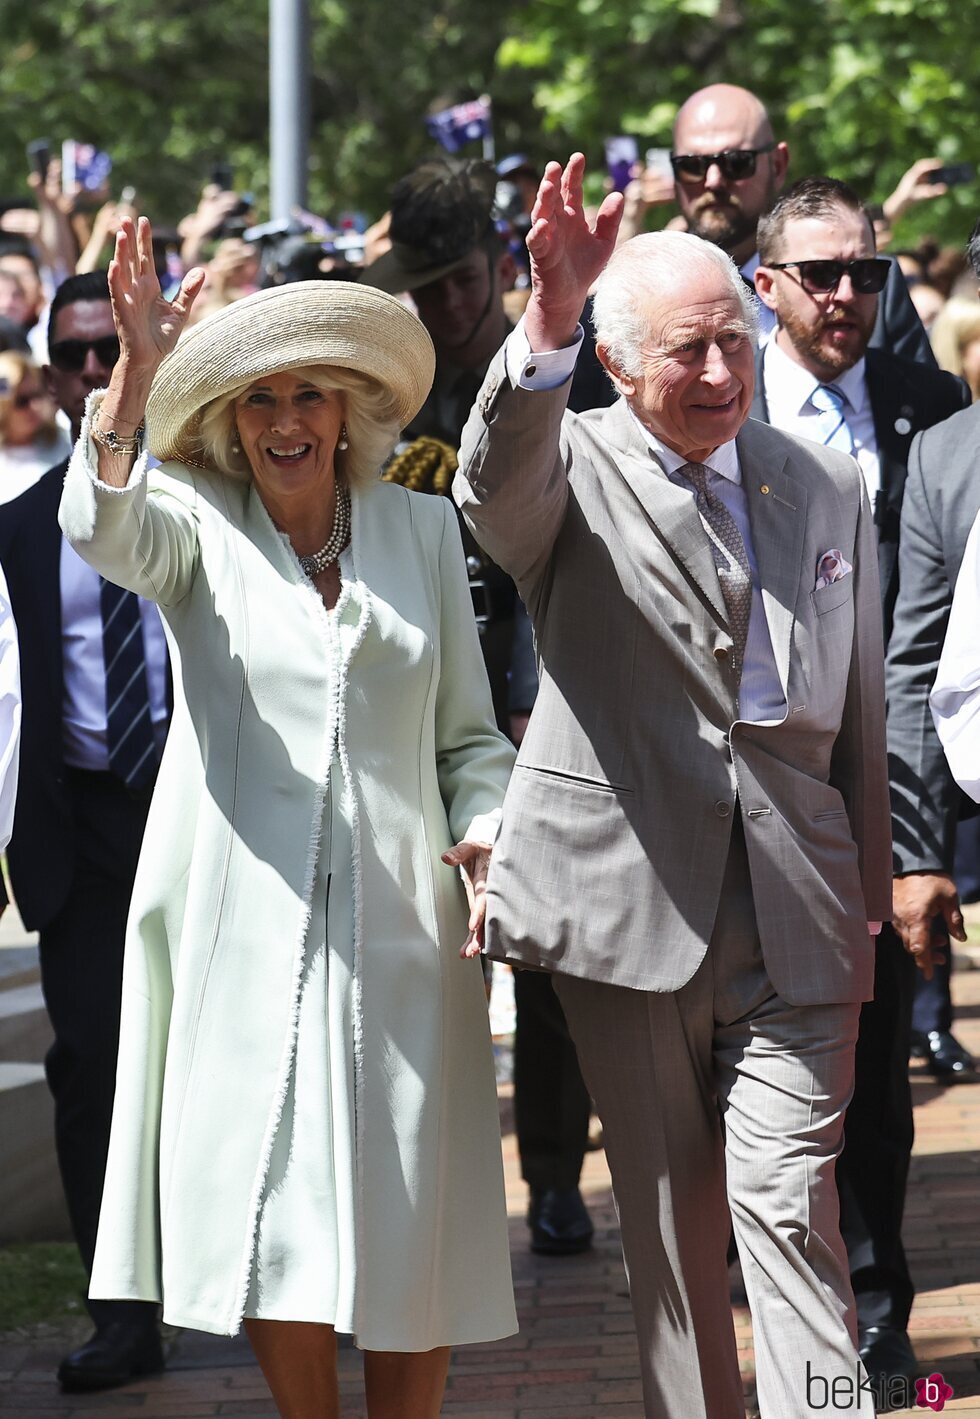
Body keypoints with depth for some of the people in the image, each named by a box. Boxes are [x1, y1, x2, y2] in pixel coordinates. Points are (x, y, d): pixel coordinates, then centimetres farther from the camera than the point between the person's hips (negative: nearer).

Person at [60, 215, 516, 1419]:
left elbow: (468, 734, 15)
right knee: (272, 1229, -2)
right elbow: (101, 526, -21)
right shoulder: (195, 523, 3)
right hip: (250, 922, -2)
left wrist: (487, 832, -5)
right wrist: (135, 370, -35)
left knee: (408, 1227, 3)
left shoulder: (419, 527, 10)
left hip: (397, 915, 2)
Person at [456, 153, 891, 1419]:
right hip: (630, 902, -1)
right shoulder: (572, 473, -1)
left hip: (793, 920, 1)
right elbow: (501, 484, -28)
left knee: (789, 1201, -8)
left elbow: (858, 710, 15)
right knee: (668, 1214, 9)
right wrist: (545, 326, -46)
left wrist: (865, 908, 13)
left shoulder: (825, 488, 11)